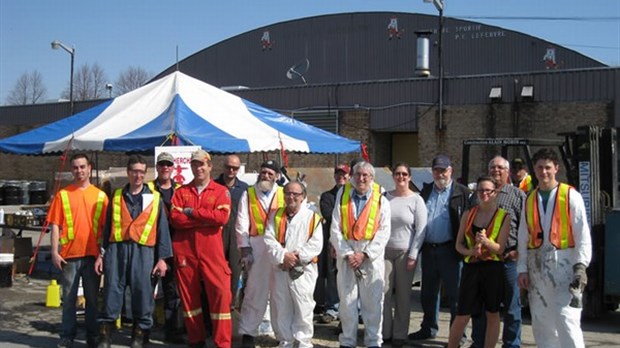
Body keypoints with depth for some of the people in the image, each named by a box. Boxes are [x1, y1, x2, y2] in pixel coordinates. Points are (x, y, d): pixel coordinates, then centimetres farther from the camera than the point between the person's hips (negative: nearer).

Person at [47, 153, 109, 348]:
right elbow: (55, 224, 2)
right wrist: (55, 251, -6)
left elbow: (106, 225, 7)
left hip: (93, 254, 1)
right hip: (70, 254, 0)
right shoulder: (63, 194, 5)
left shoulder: (100, 196, 6)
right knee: (69, 297, 5)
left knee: (93, 297, 7)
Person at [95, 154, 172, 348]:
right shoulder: (117, 196, 14)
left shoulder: (155, 198, 9)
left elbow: (162, 229, 7)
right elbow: (107, 227, 16)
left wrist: (162, 258, 1)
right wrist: (101, 254, 10)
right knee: (112, 291, 0)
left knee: (142, 293, 0)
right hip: (117, 248, 1)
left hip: (143, 251, -1)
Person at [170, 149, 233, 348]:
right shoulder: (181, 192, 11)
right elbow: (175, 219, -5)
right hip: (184, 250, 2)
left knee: (220, 292, -8)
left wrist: (192, 212, -8)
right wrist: (207, 218, -11)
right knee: (188, 294, 7)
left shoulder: (221, 191, 5)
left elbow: (222, 217, -12)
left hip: (211, 251, -2)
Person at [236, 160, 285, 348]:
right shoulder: (248, 194, 9)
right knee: (255, 290, -3)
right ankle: (247, 332, 6)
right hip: (257, 247, -1)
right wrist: (244, 248, -5)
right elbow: (242, 224, 4)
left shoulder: (283, 194, 10)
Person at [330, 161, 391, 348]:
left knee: (373, 301, 1)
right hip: (346, 253, 1)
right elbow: (335, 230, 1)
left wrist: (364, 254, -10)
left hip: (372, 256, -1)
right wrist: (347, 254, -8)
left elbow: (384, 232, -2)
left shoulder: (381, 200, 3)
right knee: (347, 299, 4)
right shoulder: (342, 196, 6)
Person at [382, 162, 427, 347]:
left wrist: (413, 256, -9)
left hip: (405, 252, -2)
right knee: (384, 292, 0)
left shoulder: (416, 200, -1)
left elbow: (421, 230, -4)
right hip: (385, 250, 2)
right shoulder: (386, 197, 6)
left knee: (403, 294, 4)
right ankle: (385, 332, 10)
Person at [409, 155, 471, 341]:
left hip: (449, 250, -5)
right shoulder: (426, 190, 13)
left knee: (455, 294, 1)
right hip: (428, 249, 5)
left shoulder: (462, 192, -3)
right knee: (428, 293, 14)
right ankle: (428, 328, 27)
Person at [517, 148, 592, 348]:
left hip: (563, 263, -5)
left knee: (567, 319, -10)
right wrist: (522, 268, 7)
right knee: (541, 322, 8)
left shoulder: (571, 196, -1)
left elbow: (582, 233, -5)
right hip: (537, 265, 5)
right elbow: (523, 237, 12)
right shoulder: (529, 200, 13)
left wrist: (581, 265, -13)